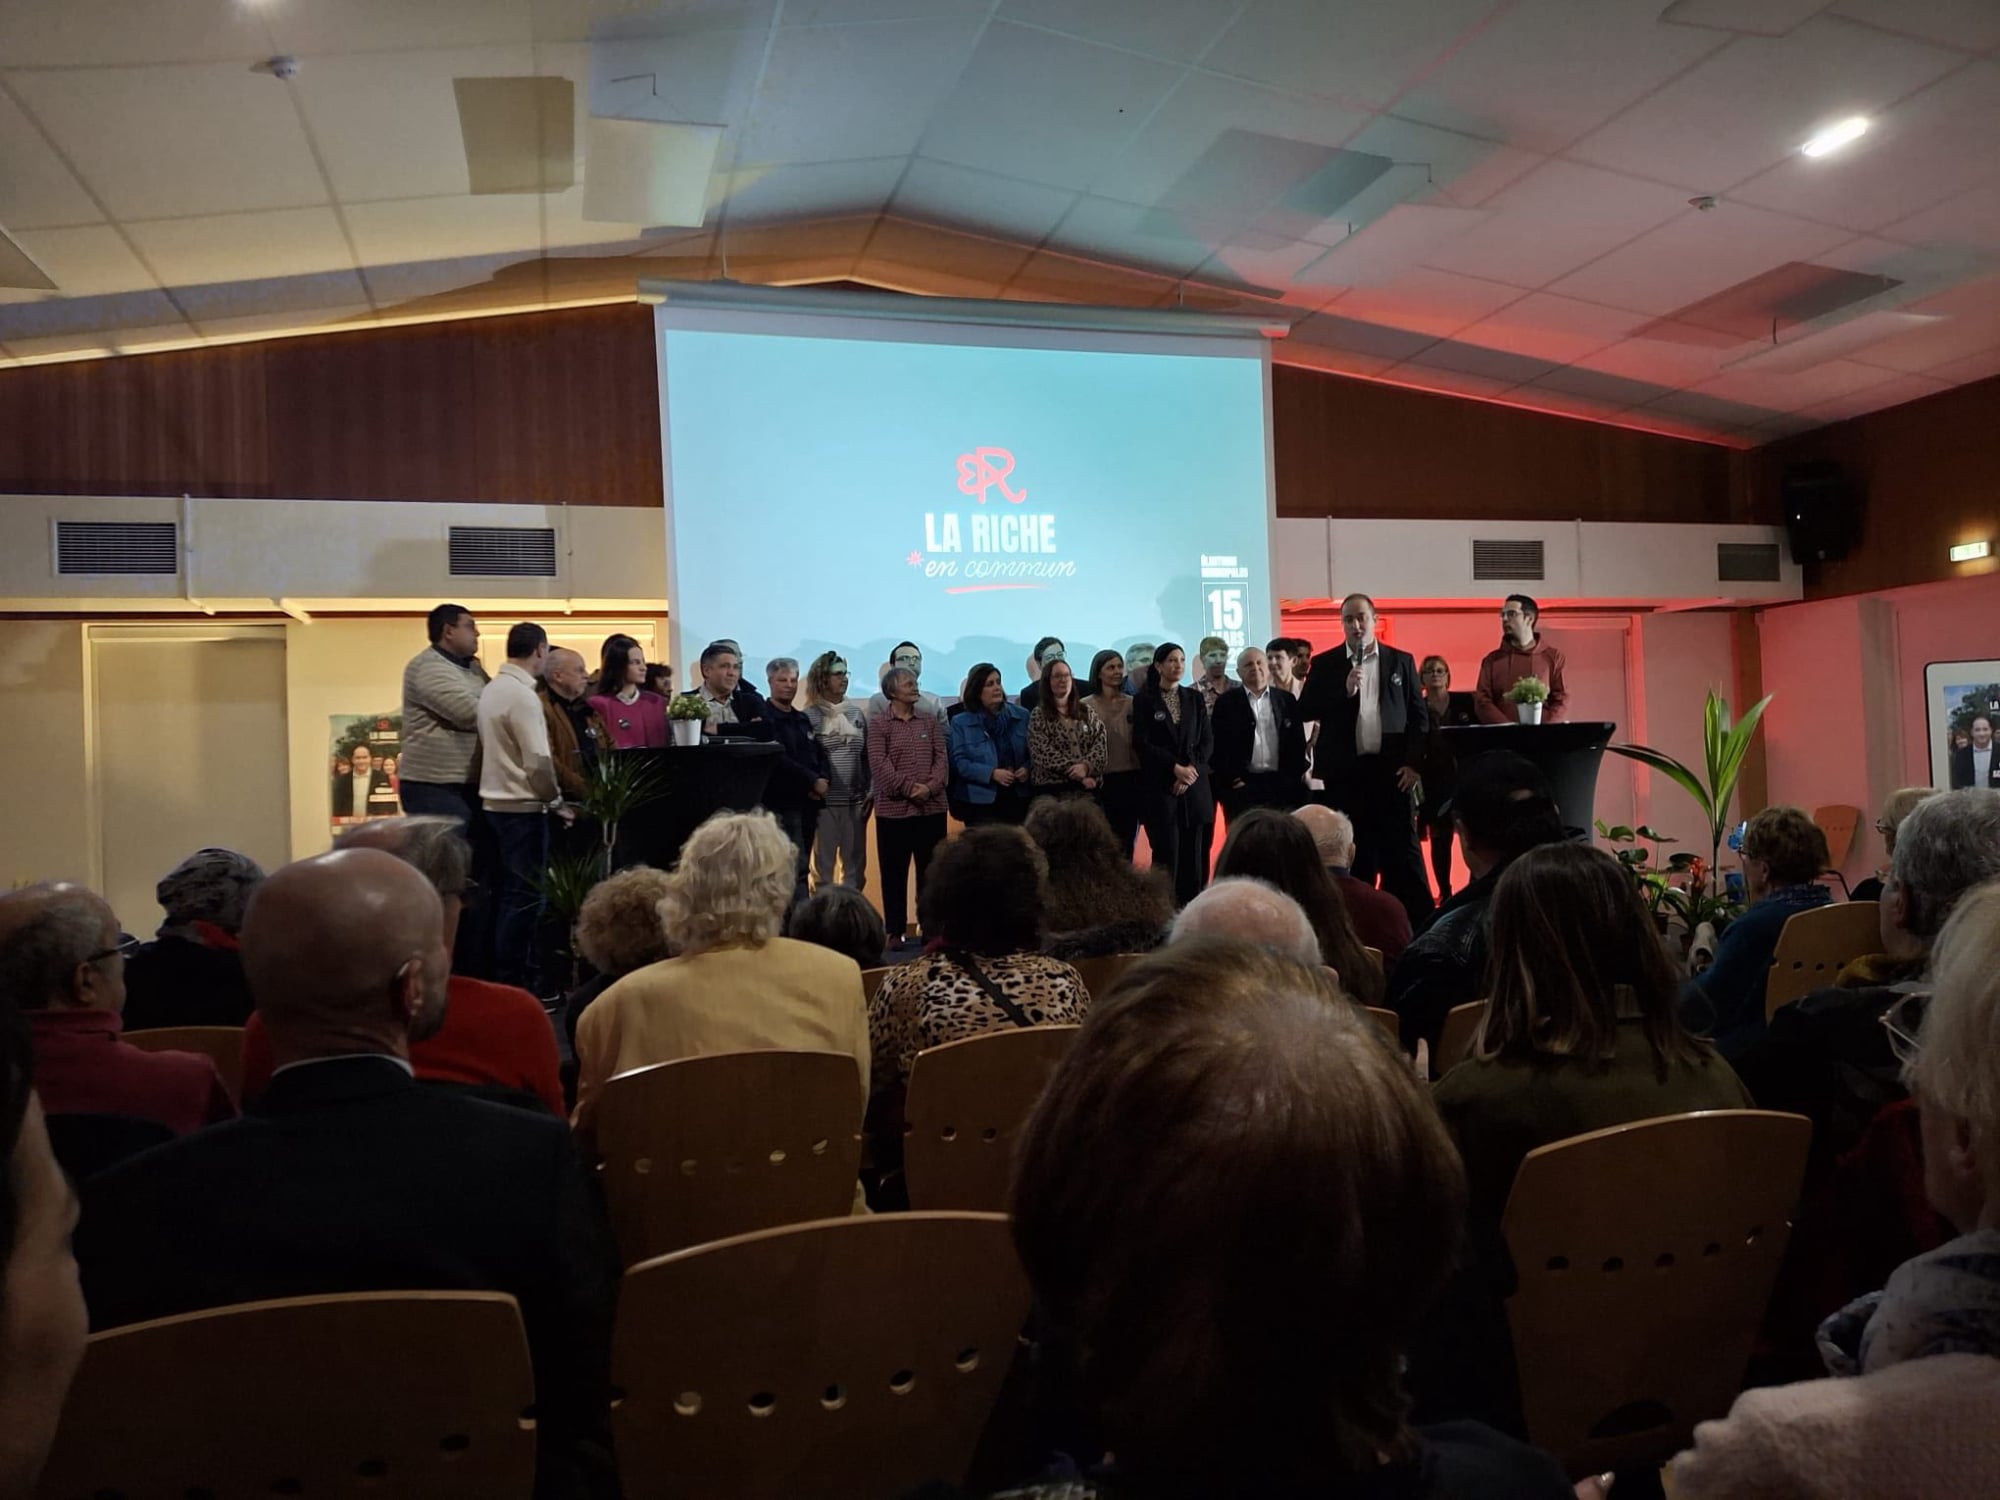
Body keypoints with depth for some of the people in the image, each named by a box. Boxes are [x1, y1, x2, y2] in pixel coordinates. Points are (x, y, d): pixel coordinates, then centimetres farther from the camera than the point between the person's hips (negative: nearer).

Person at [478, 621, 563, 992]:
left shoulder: (492, 688, 10)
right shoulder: (523, 695, -17)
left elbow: (495, 748, 12)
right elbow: (538, 761, -22)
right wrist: (554, 797, -5)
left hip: (497, 801, 9)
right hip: (523, 806, -9)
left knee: (512, 894, 15)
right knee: (523, 897, -3)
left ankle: (509, 976, 22)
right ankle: (511, 984, 1)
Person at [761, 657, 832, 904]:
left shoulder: (802, 720, 20)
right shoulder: (763, 718, -5)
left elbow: (821, 755, 17)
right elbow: (778, 759, -16)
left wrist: (824, 780, -4)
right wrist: (813, 781, -13)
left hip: (808, 804, 8)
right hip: (782, 804, -8)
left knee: (800, 869, 9)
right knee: (796, 871, -13)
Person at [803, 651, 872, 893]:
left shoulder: (856, 713, 10)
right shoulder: (809, 716, -3)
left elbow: (867, 756, 11)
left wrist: (871, 791, 6)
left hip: (856, 799, 4)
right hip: (824, 800, -4)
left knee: (855, 863, 9)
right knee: (823, 863, 1)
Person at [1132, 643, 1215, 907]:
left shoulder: (1195, 699, 13)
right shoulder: (1144, 700, 2)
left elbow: (1207, 741, 8)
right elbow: (1142, 743, -5)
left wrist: (1191, 769, -7)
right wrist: (1175, 767, -12)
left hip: (1195, 785, 3)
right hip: (1160, 786, -3)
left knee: (1195, 852, -1)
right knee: (1167, 852, -7)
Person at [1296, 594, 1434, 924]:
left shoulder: (1401, 661, 7)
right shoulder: (1325, 664, 6)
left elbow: (1419, 716, 7)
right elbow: (1305, 711, -3)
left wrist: (1414, 763, -2)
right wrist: (1344, 691, -15)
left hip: (1391, 769, 0)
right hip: (1345, 772, 0)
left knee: (1403, 853, 0)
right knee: (1353, 854, 5)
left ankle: (1420, 924, 3)